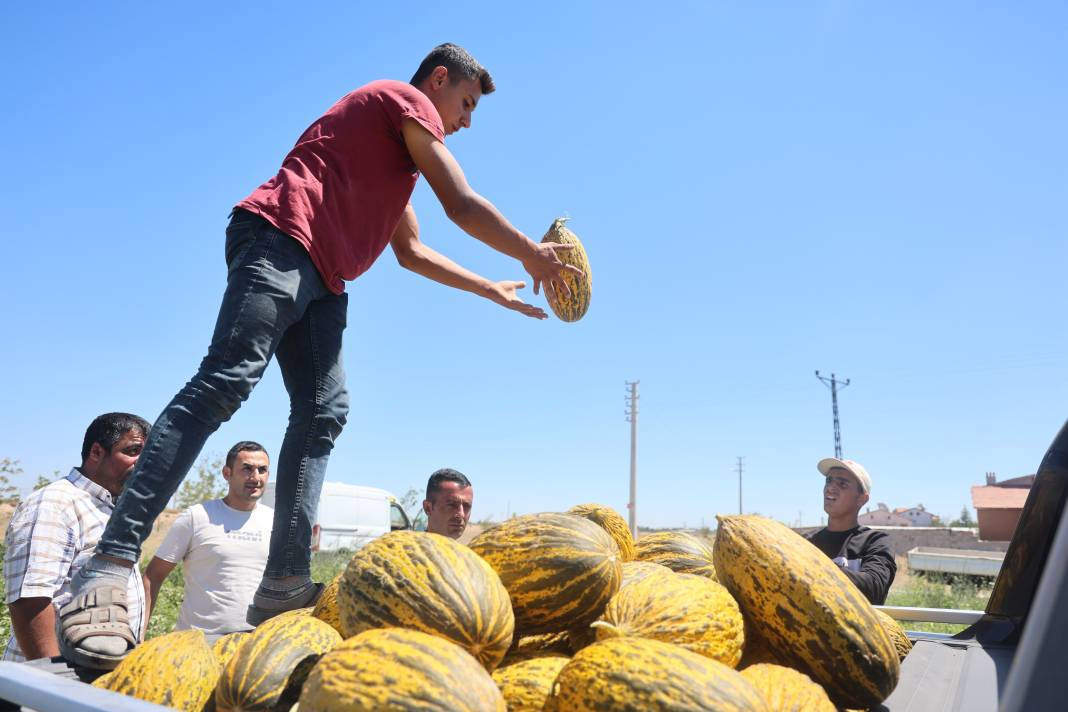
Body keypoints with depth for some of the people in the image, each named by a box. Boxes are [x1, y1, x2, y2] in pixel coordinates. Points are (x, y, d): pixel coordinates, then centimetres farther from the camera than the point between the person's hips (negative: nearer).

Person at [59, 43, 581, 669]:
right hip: (281, 239, -10)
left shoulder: (401, 157, 34)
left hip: (321, 278, 10)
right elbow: (464, 206, -1)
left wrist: (494, 290, 38)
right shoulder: (409, 102, 6)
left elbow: (413, 252, 36)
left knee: (325, 410, -3)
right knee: (226, 382, -24)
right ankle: (110, 566, -27)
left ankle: (285, 584, -8)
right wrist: (535, 256, 11)